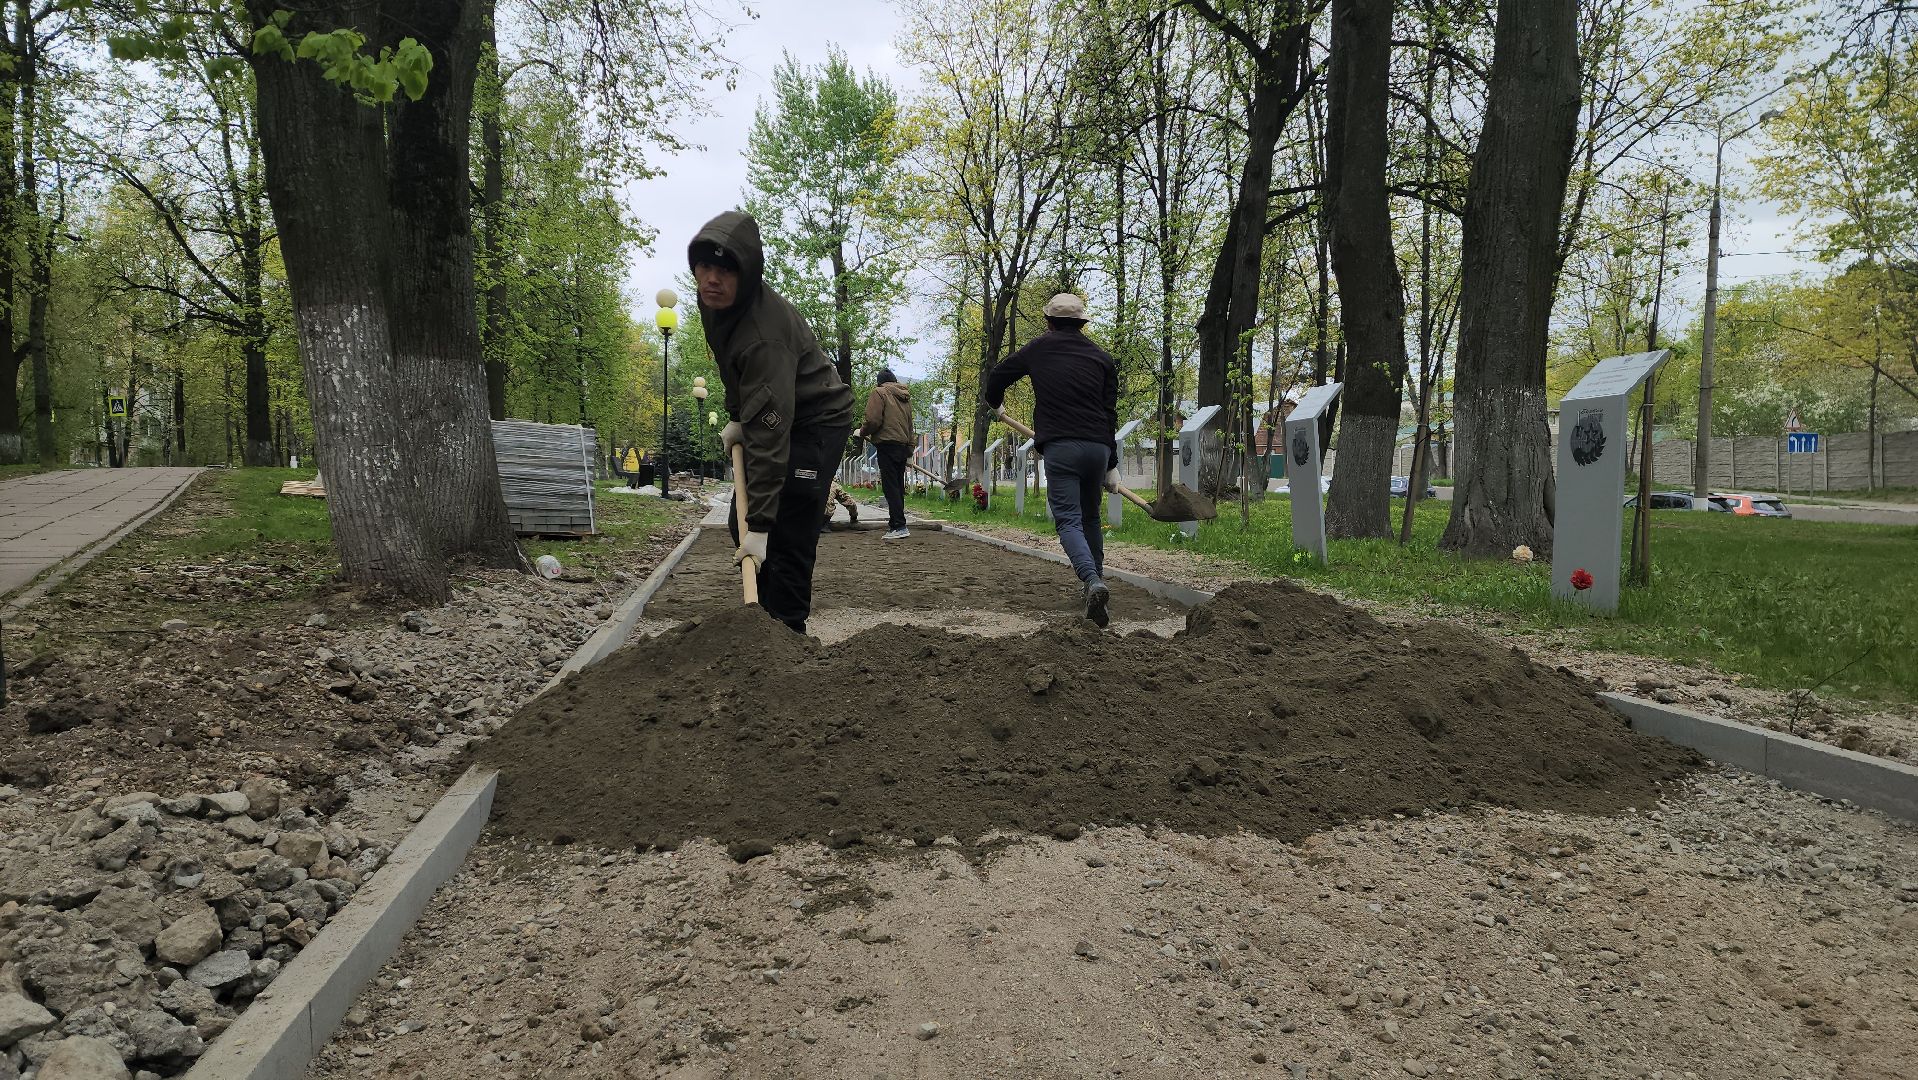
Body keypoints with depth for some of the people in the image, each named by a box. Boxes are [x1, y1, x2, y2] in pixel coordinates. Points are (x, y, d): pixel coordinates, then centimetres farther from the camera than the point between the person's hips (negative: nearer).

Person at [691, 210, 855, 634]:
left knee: (788, 538, -16)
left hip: (816, 422, -9)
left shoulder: (764, 335, -36)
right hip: (777, 416, 9)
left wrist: (759, 526, -40)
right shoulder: (716, 302, -8)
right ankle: (770, 619, 23)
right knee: (741, 523, 10)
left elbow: (769, 434, -39)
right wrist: (737, 418, 5)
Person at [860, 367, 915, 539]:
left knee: (890, 486, -9)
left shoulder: (879, 393, -2)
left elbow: (873, 421, -13)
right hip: (903, 446, 7)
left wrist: (863, 431, 6)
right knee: (898, 486, 11)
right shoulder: (905, 397, 20)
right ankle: (895, 523, 15)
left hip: (887, 444, -7)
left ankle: (899, 526, -16)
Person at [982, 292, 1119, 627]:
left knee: (1069, 521, -7)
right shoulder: (1101, 358, 14)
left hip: (1059, 447, -3)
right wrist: (1112, 466, 16)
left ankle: (1093, 583, -29)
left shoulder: (1040, 347, 9)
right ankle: (1097, 579, 26)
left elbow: (998, 376, 19)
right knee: (1090, 517, 20)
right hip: (1098, 447, 4)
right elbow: (1110, 414, 11)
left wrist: (995, 404, 42)